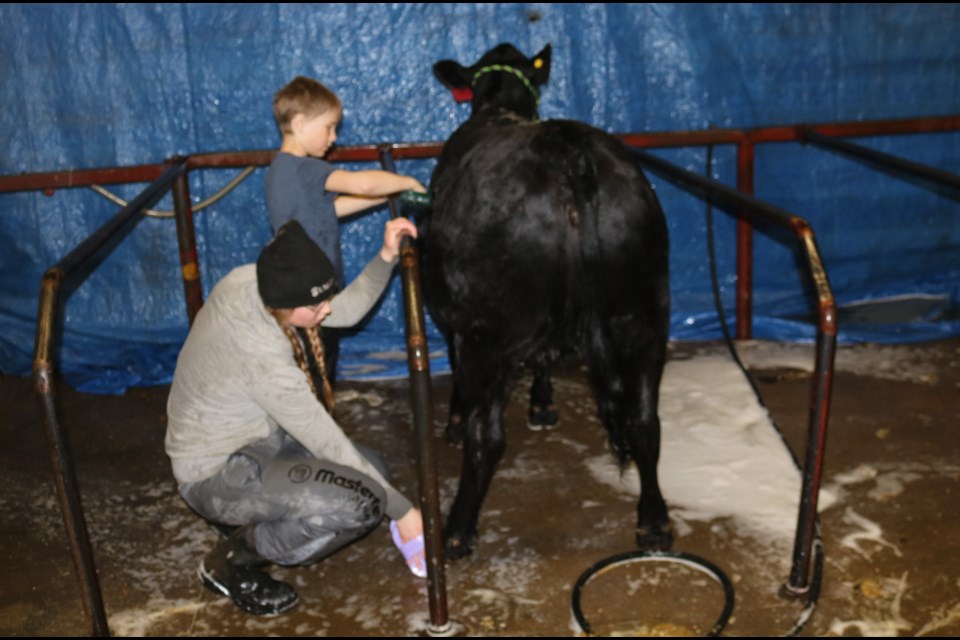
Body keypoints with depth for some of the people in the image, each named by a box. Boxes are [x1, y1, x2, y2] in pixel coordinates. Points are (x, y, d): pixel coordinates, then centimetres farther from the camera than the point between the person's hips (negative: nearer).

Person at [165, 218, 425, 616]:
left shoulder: (251, 281, -14)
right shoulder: (263, 358, -35)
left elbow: (348, 311, 0)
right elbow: (330, 446, -26)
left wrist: (386, 257, -16)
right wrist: (402, 511, -16)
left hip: (249, 434, 9)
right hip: (214, 475, -9)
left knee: (370, 471, 9)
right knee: (361, 501, -25)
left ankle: (246, 516, 16)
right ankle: (230, 561, -5)